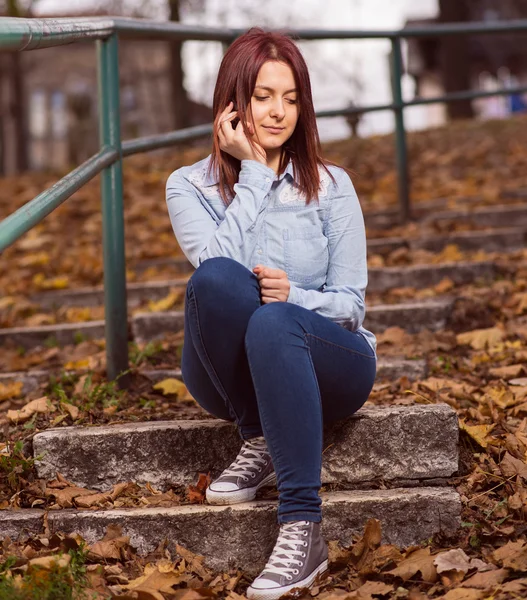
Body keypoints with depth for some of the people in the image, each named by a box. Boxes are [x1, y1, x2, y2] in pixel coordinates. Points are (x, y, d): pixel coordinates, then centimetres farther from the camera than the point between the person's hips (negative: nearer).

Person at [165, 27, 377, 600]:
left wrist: (293, 295, -21)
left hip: (328, 363, 0)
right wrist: (254, 169, -13)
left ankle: (302, 532, -39)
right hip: (229, 378, 1)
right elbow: (219, 259, -17)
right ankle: (259, 442, -16)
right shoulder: (188, 186, 4)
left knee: (274, 322, -38)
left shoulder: (330, 185, 3)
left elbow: (350, 303, 0)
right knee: (215, 280, -32)